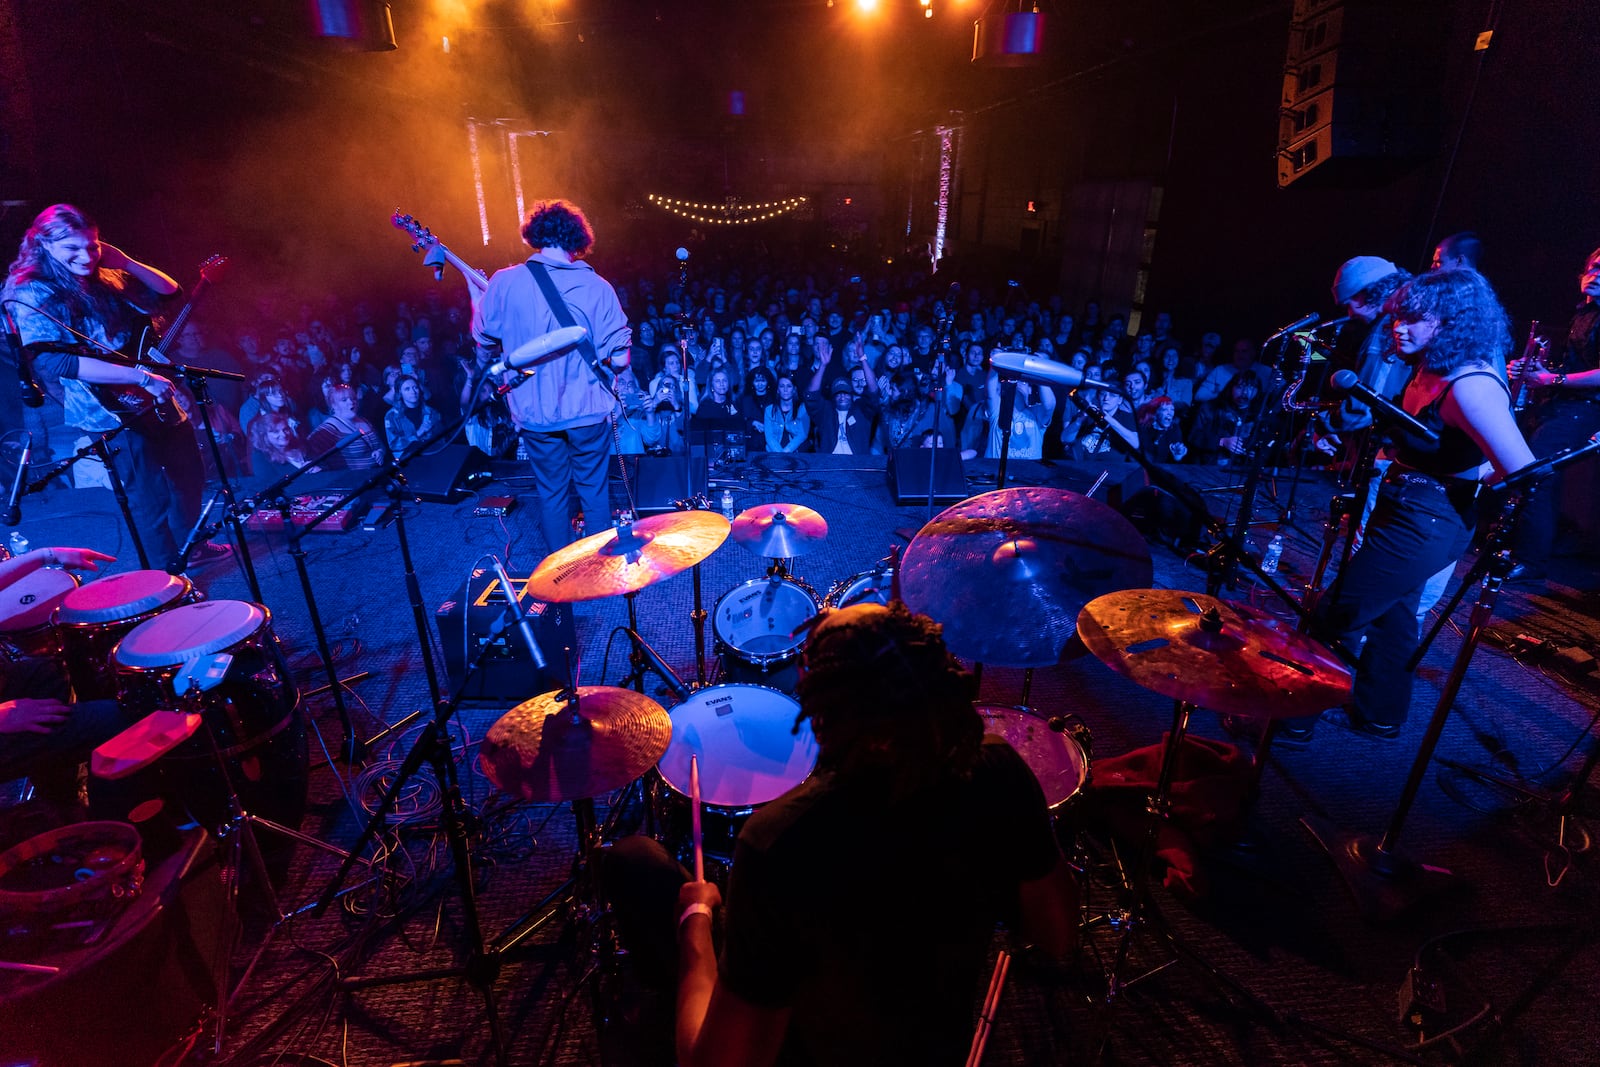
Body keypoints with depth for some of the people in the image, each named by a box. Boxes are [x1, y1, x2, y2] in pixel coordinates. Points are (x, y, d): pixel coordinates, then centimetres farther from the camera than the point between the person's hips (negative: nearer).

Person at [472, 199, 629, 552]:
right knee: (593, 489, 13)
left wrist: (478, 294, 24)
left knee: (551, 491, 15)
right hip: (587, 408, -1)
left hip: (535, 410, 1)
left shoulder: (505, 282, -5)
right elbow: (619, 353, -8)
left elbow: (485, 338, 7)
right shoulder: (596, 286, -7)